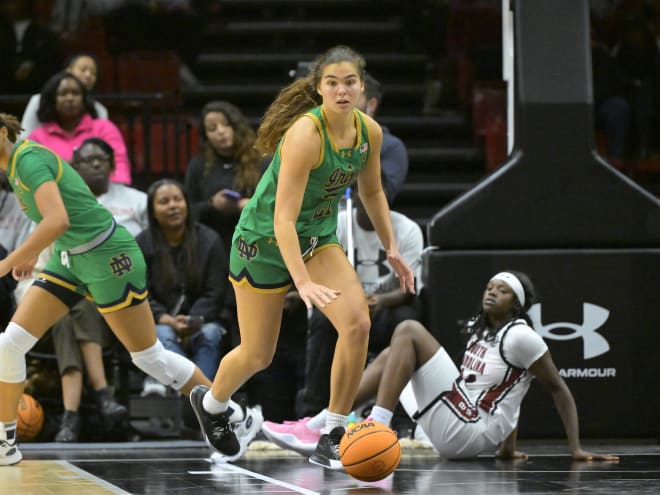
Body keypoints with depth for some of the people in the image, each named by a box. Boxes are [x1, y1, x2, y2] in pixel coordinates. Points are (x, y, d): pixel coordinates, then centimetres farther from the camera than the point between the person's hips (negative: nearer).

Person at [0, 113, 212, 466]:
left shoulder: (29, 160, -21)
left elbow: (57, 221, -34)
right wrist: (31, 254, 18)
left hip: (107, 256, -9)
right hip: (70, 259, 9)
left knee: (150, 357, 1)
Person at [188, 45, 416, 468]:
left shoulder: (370, 131, -9)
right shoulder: (305, 134, -31)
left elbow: (372, 192, 12)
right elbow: (284, 218, -34)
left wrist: (392, 249, 10)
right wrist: (304, 283, -42)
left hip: (318, 239, 6)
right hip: (265, 241, -5)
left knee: (357, 322, -18)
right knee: (258, 355, 7)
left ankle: (332, 440, -8)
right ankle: (211, 403, 43)